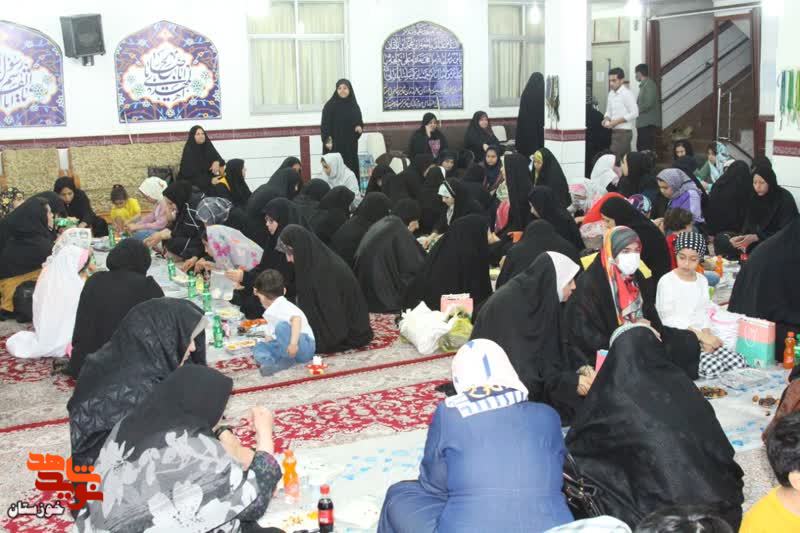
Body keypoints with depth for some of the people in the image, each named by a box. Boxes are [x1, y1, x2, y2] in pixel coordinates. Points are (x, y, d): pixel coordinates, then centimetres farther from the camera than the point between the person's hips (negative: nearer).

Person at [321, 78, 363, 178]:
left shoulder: (354, 106, 10)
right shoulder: (330, 105, -5)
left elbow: (360, 122, 19)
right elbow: (325, 124, -8)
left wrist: (359, 127, -4)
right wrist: (327, 140, -20)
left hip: (351, 144, 5)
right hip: (335, 144, -5)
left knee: (352, 169, 4)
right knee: (336, 170, -10)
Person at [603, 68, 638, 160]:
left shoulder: (626, 93, -12)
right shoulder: (611, 94, 11)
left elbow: (634, 113, -15)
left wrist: (616, 121, -17)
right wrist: (606, 119, -1)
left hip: (624, 132, -8)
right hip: (615, 131, 8)